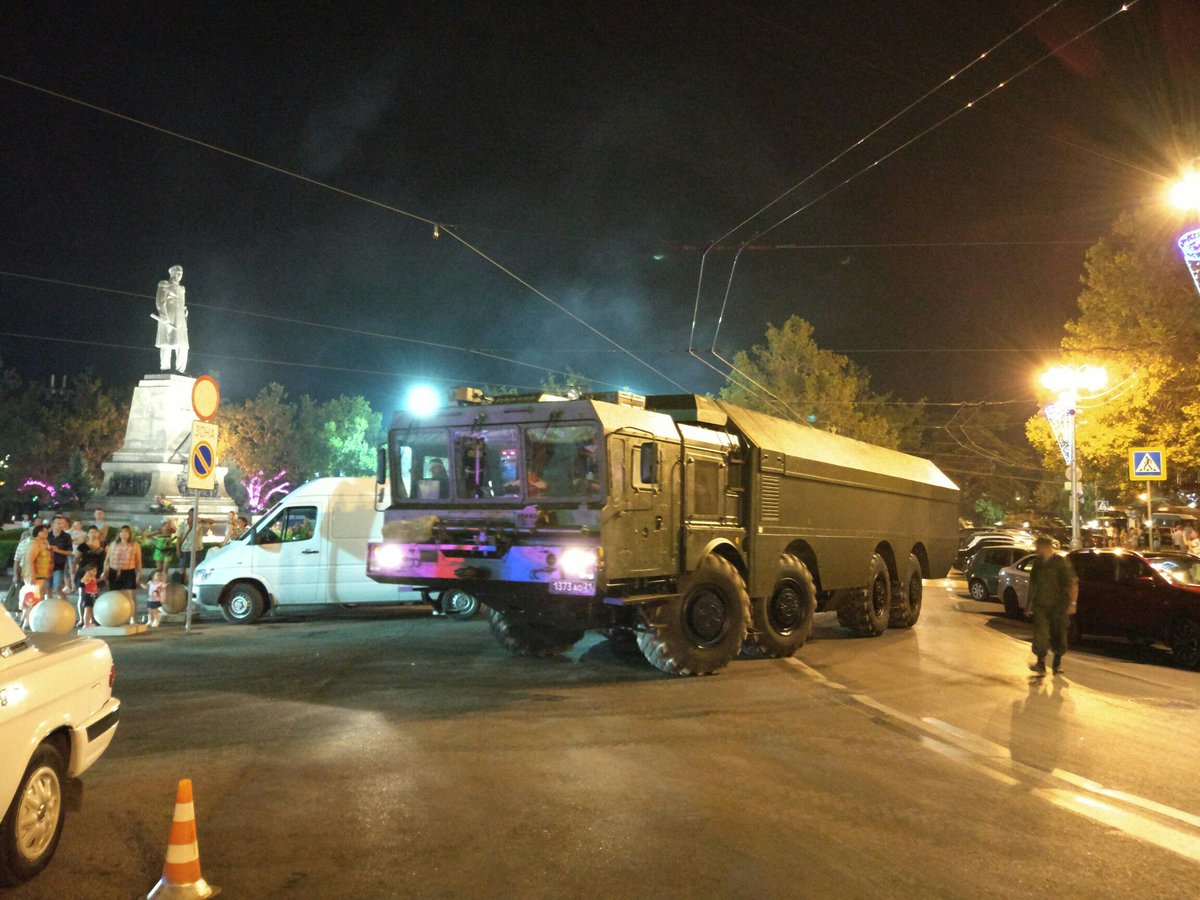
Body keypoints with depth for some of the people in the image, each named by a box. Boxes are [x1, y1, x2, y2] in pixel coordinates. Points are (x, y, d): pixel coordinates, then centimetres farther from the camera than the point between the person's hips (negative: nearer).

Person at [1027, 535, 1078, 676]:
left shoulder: (1061, 562, -7)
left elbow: (1073, 583, -8)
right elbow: (1033, 583, 18)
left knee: (1058, 635, 7)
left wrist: (1072, 603, -15)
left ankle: (1057, 664, 24)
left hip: (1059, 606, -3)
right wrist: (1031, 601, 18)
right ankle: (1041, 663, -9)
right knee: (1040, 634, -9)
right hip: (1041, 606, 3)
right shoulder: (1038, 563, 9)